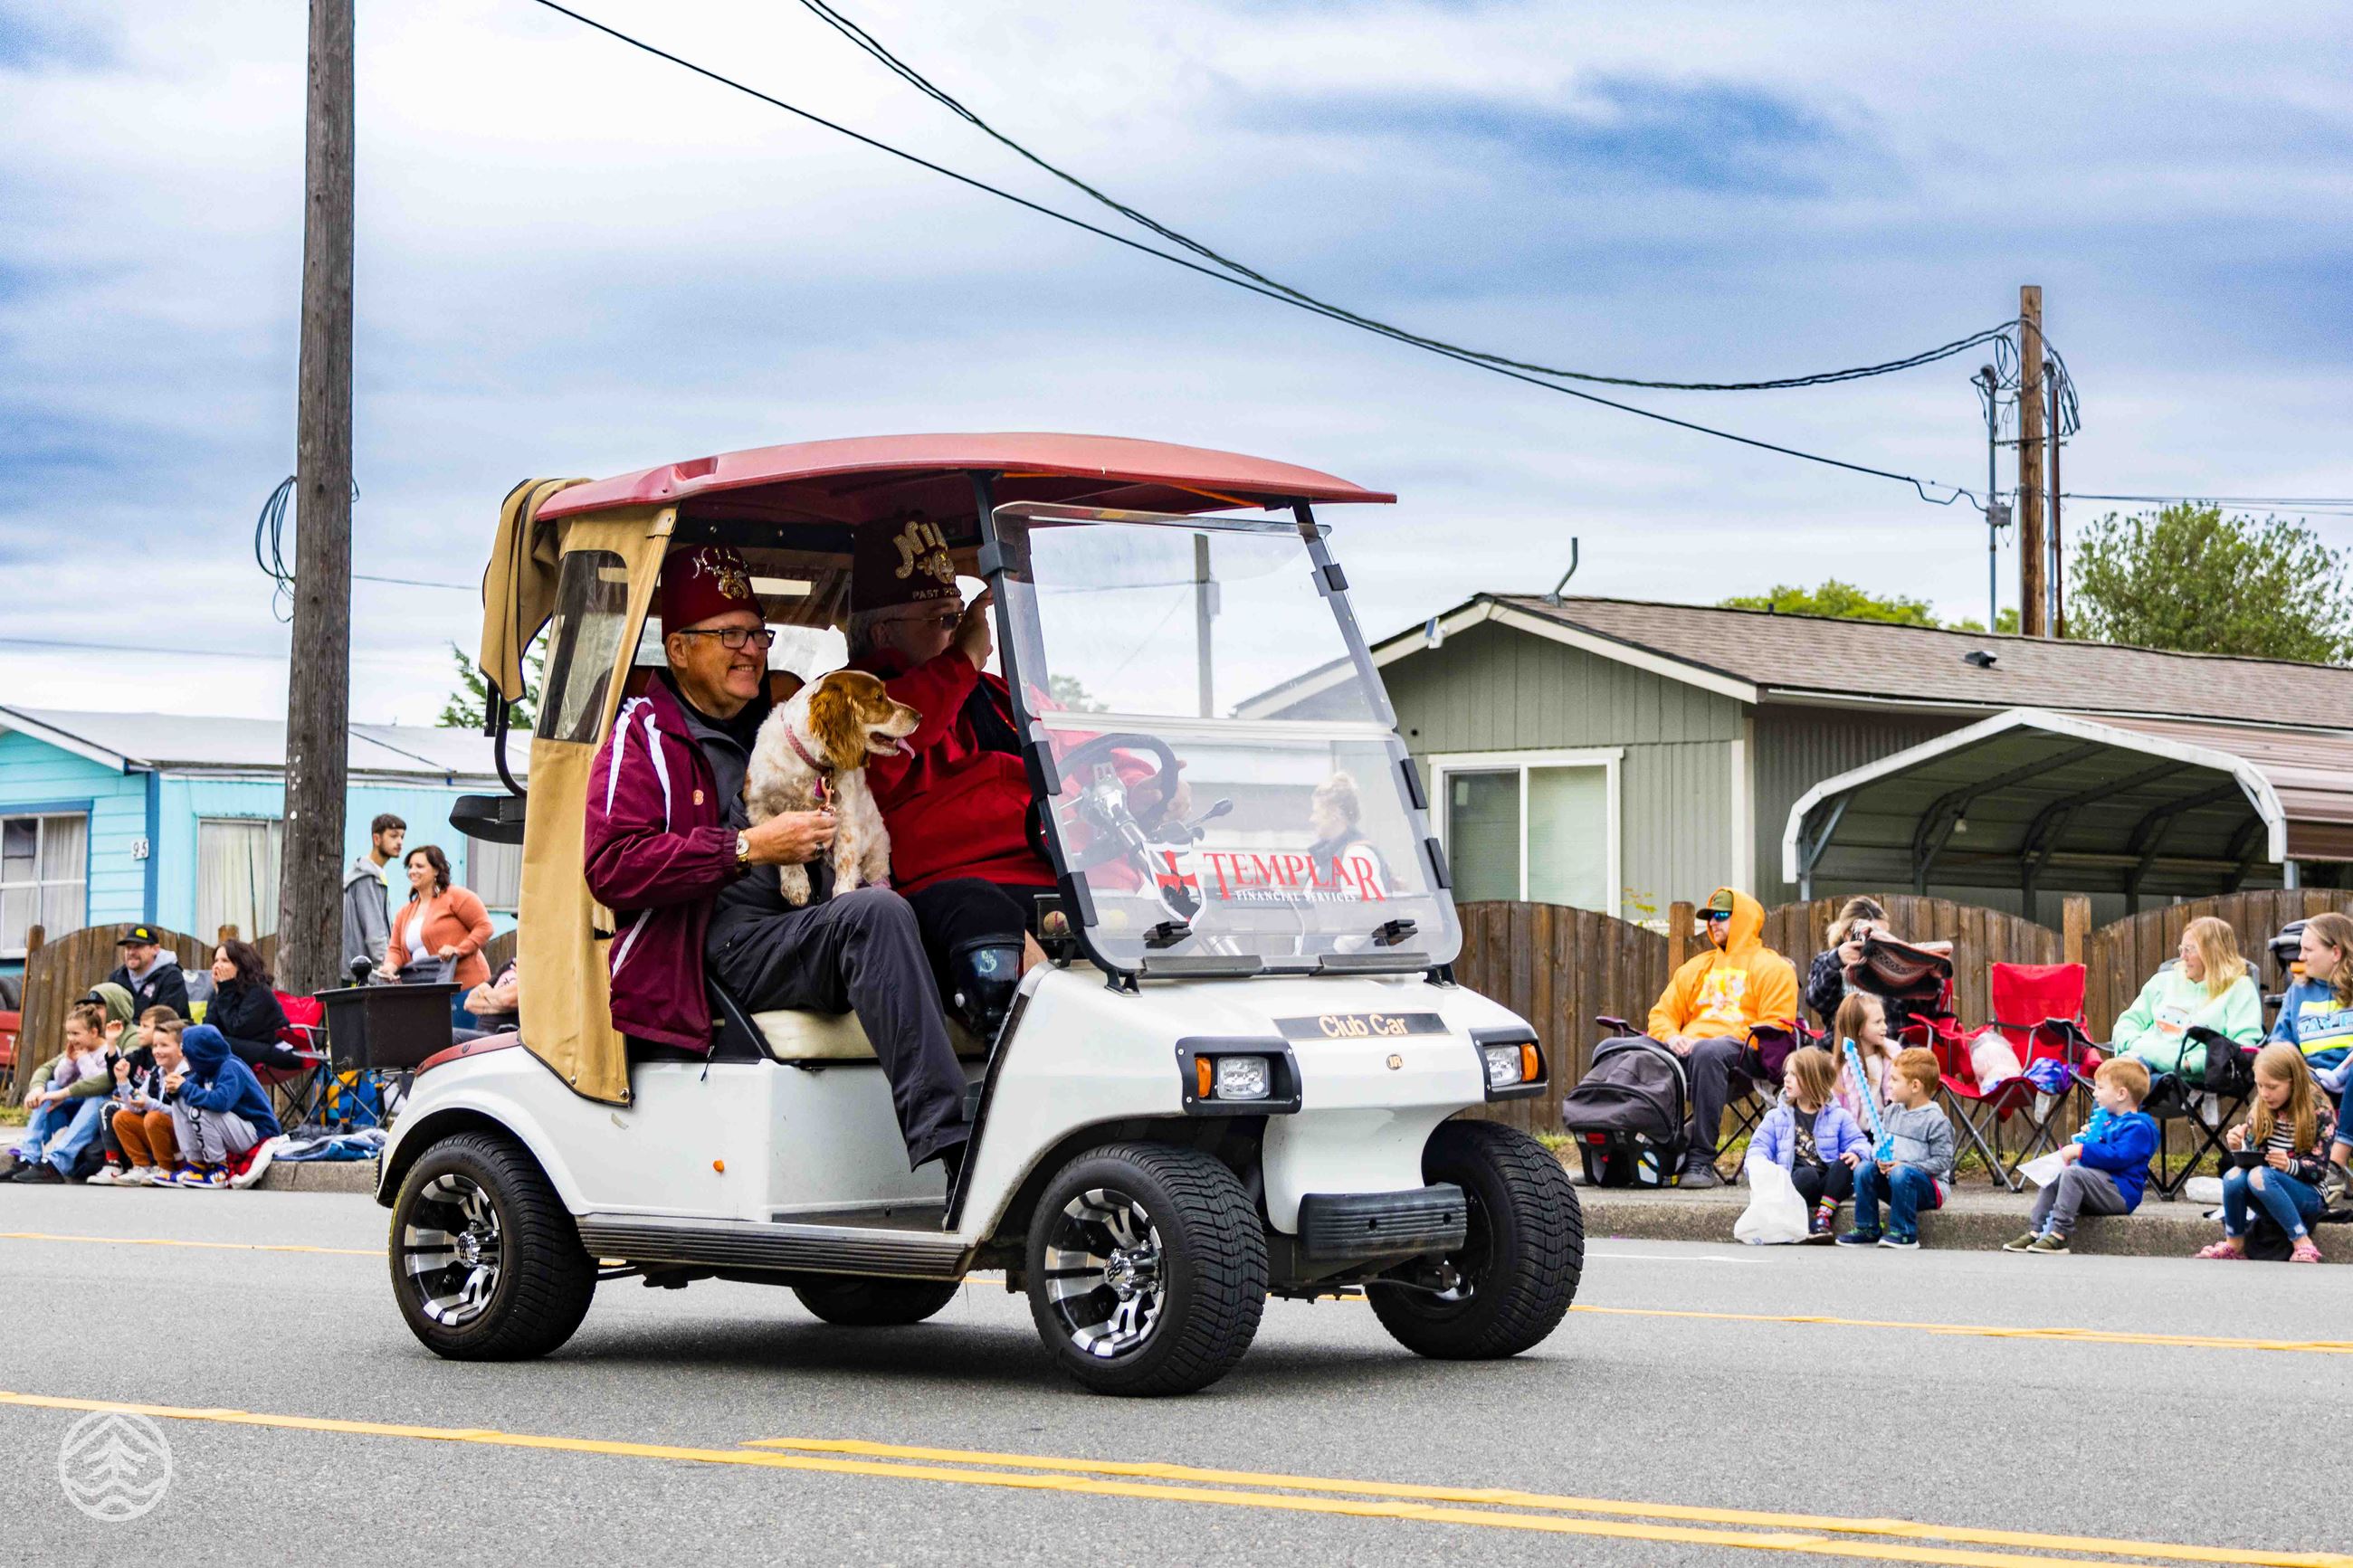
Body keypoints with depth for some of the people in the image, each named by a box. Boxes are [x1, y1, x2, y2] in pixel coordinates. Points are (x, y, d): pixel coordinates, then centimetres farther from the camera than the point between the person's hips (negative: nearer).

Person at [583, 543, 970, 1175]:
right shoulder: (644, 735, 6)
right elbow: (612, 866, -9)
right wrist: (750, 848, -15)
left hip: (809, 944, 6)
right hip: (724, 951, -6)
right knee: (876, 913, -31)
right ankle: (945, 1143, -40)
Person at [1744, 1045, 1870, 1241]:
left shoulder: (1837, 1116, 12)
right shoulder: (1776, 1117, 14)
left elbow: (1858, 1141, 7)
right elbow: (1759, 1146, 6)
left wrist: (1857, 1153, -17)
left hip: (1829, 1184, 1)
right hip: (1796, 1180, -1)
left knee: (1846, 1163, -30)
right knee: (1808, 1174, -35)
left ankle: (1823, 1215, -28)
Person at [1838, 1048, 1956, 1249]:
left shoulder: (1935, 1120, -13)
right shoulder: (1892, 1113, 10)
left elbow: (1942, 1161, -16)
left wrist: (1904, 1165, -25)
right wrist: (1878, 1158, -9)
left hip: (1929, 1185, -7)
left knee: (1900, 1174, -35)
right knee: (1863, 1169, -15)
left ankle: (1903, 1234, -26)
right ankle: (1867, 1230, -8)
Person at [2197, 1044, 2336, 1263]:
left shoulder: (2319, 1113, -8)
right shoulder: (2259, 1110, 6)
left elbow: (2319, 1169, -11)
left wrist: (2290, 1166, -30)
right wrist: (2237, 1147, -12)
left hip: (2309, 1193, -5)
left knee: (2259, 1177, -35)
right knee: (2233, 1177, -28)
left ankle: (2303, 1244, -29)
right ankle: (2234, 1245, -11)